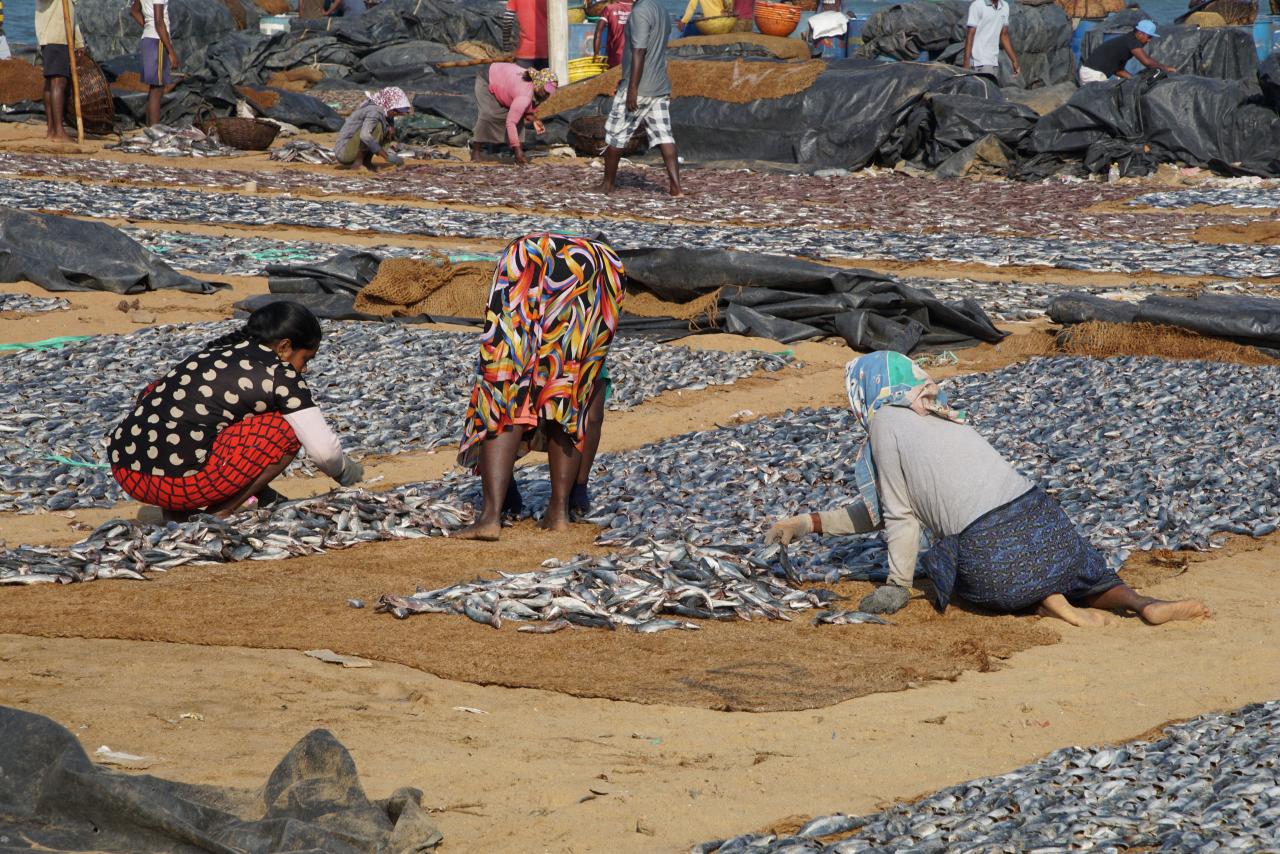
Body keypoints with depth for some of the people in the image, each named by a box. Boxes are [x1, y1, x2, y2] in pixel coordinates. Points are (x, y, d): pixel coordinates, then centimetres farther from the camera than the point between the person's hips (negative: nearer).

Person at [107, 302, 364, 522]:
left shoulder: (212, 352, 26)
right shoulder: (280, 375, 3)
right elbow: (323, 449, 0)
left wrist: (261, 492, 46)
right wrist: (346, 474, 25)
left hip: (123, 470, 7)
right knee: (286, 430, 7)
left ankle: (174, 514, 23)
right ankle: (218, 515, 2)